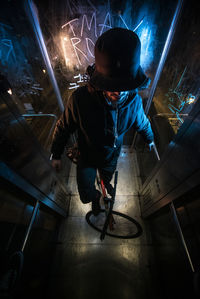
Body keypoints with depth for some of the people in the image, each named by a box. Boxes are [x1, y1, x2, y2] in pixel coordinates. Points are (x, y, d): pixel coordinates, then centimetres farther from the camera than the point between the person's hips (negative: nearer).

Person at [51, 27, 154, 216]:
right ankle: (95, 197, 48)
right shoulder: (79, 99, -32)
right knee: (86, 195, 9)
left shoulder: (135, 100, -22)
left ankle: (106, 183, 73)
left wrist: (150, 139, 19)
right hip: (87, 157, -1)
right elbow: (63, 128, -15)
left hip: (112, 155, 3)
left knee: (108, 175, 33)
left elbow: (142, 123, 0)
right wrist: (56, 155, -5)